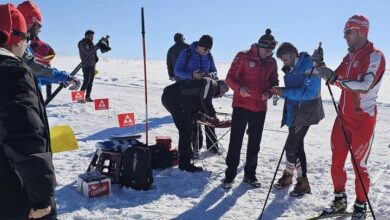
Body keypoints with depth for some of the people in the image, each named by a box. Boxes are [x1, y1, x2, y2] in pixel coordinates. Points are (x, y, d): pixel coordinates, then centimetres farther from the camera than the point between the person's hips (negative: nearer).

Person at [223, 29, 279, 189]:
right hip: (241, 105, -4)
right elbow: (230, 77, -8)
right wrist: (239, 88, -28)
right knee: (236, 140, -2)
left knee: (255, 142, 11)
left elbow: (274, 82, 15)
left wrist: (269, 92, -7)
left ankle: (250, 174, 24)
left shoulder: (272, 62, 6)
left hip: (260, 107, 5)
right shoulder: (243, 57, -7)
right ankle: (230, 174, 8)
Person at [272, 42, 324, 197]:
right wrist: (281, 92, -3)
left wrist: (285, 92, -22)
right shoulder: (290, 68, 9)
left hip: (305, 113, -8)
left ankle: (288, 174, 14)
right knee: (297, 145, 13)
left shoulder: (310, 66, -16)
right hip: (293, 112, 8)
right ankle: (302, 181, 24)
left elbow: (309, 93, -23)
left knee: (290, 147, -7)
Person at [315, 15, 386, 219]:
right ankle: (339, 200, 26)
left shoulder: (375, 56, -11)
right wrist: (321, 66, 0)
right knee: (336, 161, 9)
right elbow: (336, 78, 17)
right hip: (343, 116, 7)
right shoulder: (350, 56, 12)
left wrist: (334, 78, -27)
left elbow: (365, 86, -24)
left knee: (359, 165, 0)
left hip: (363, 120, -7)